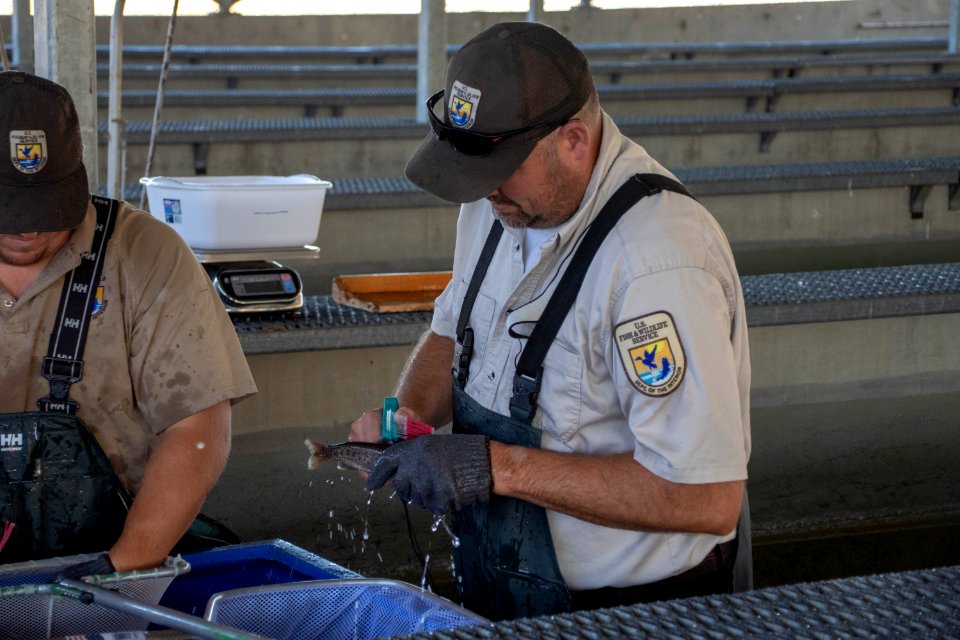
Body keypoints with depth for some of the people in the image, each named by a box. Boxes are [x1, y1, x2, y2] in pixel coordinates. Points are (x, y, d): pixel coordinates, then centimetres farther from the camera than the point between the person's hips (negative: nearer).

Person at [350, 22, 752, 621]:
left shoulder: (660, 258, -30)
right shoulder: (503, 200, -3)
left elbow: (708, 501, -32)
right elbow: (453, 333, 16)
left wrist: (497, 467, -30)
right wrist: (411, 411, -6)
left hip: (631, 609, -8)